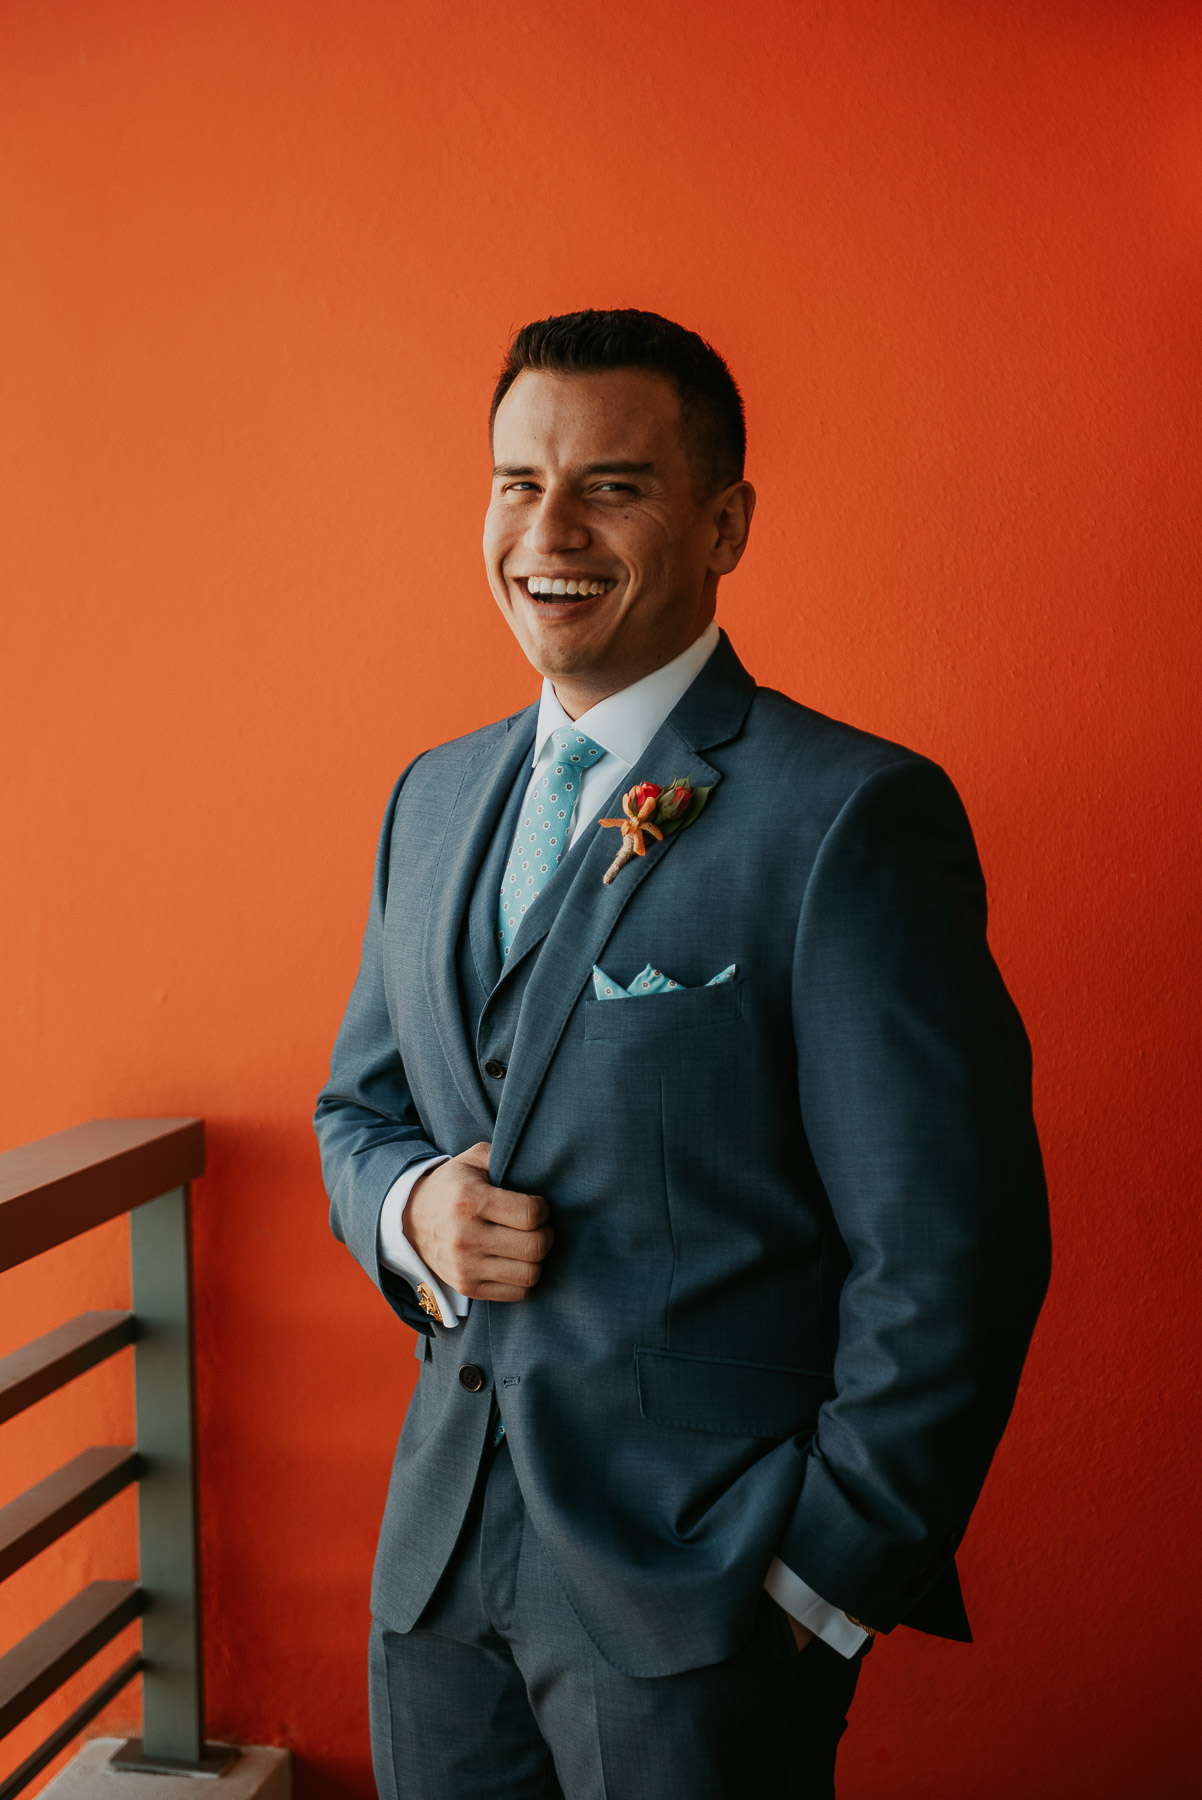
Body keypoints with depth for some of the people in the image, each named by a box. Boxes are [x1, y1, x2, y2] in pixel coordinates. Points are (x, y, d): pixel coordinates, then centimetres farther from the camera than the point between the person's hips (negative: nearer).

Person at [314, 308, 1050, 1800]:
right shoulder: (435, 798, 7)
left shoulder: (854, 818, -15)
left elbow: (947, 1260, -15)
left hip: (702, 1578, -6)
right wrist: (409, 1206, -5)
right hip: (440, 1551, 6)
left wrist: (825, 1585, -11)